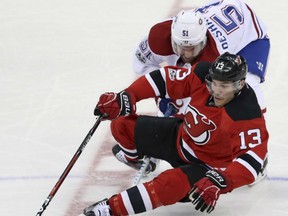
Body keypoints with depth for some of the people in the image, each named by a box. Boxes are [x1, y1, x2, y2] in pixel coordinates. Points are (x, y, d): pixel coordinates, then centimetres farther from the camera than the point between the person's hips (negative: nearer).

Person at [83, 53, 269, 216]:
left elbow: (252, 158, -41)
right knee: (122, 125, 7)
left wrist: (218, 183, -52)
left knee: (173, 183, -37)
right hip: (182, 137, 7)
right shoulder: (202, 76, -20)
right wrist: (125, 97, -16)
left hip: (210, 167, -7)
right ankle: (134, 158, 42)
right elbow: (166, 79, -9)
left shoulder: (246, 115, -35)